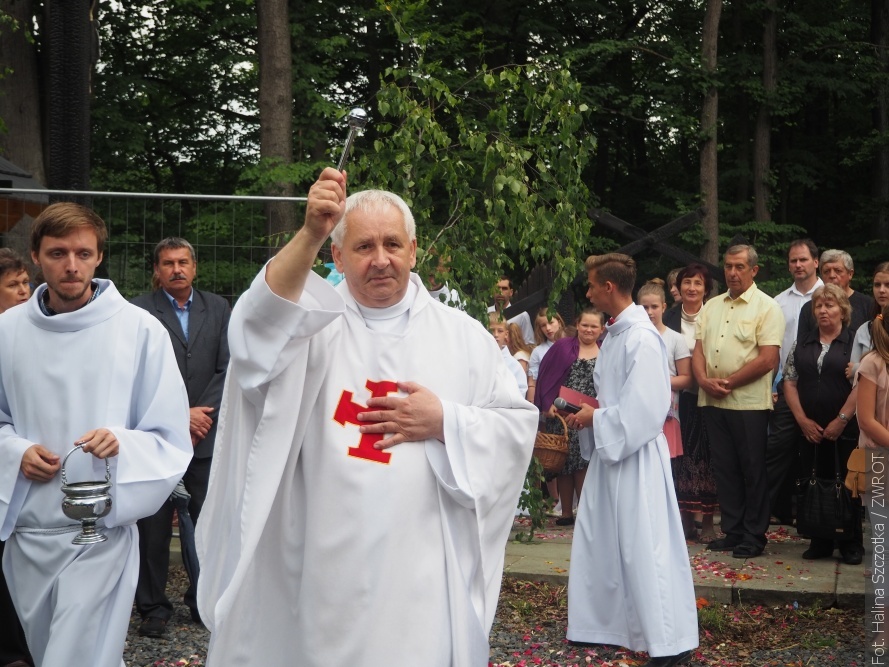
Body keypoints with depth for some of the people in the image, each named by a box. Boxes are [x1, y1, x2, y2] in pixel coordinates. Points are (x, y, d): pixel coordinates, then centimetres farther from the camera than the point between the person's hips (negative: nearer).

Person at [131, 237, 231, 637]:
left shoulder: (218, 309, 10)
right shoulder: (139, 311, 0)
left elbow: (228, 368, 6)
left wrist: (202, 414, -5)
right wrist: (180, 415, -10)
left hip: (205, 436, 2)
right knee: (153, 524, 3)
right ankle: (153, 606, 14)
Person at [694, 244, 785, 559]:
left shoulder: (766, 307, -4)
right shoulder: (711, 306, 14)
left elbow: (768, 359, -13)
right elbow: (698, 349, 11)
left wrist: (729, 383, -12)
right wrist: (704, 380, -8)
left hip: (749, 402, -6)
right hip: (713, 402, 6)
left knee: (753, 470, 1)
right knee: (723, 468, 10)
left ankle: (754, 536, 10)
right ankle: (732, 531, 20)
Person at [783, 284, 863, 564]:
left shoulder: (855, 343, -1)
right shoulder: (802, 345, 11)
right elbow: (790, 382, 7)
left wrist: (842, 420, -13)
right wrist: (803, 420, -3)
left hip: (845, 429, -4)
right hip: (810, 430, 4)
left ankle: (851, 544, 10)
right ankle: (820, 543, 16)